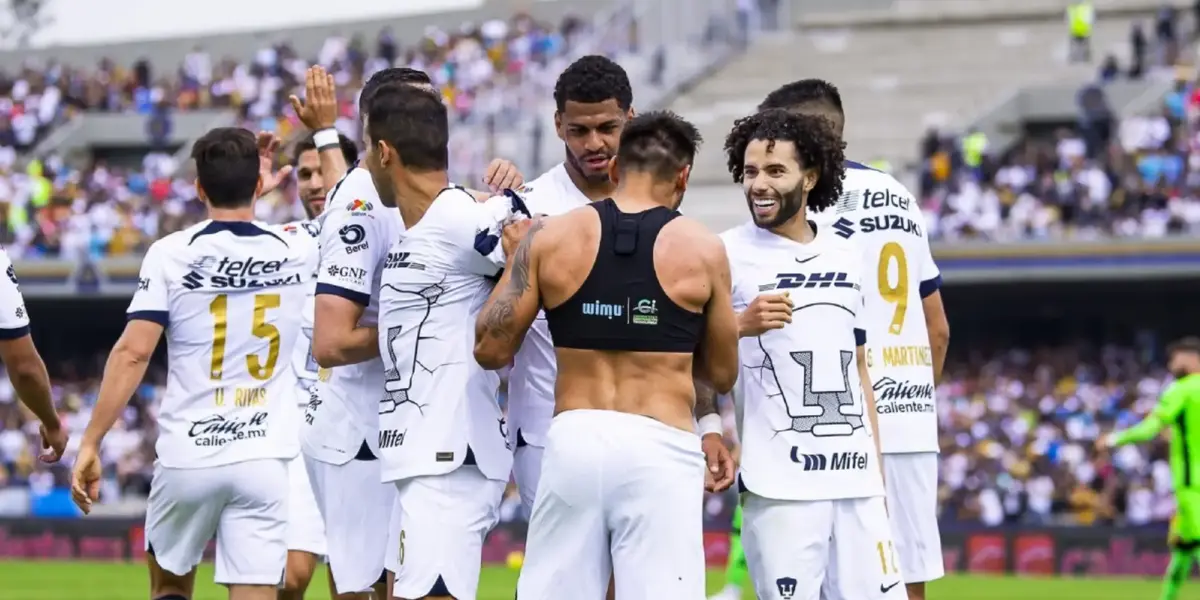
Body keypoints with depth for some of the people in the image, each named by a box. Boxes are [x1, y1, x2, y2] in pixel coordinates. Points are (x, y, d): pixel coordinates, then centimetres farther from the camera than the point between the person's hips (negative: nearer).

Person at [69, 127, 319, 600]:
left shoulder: (171, 254, -5)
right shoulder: (298, 253, 2)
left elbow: (134, 352, -12)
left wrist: (90, 443, -8)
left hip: (187, 457, 0)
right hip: (265, 459, 1)